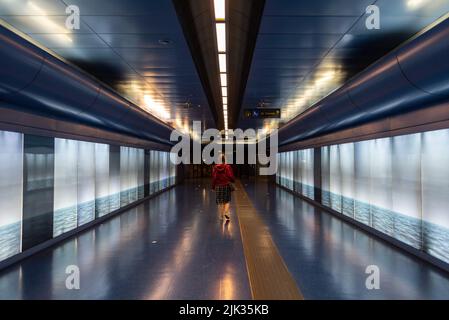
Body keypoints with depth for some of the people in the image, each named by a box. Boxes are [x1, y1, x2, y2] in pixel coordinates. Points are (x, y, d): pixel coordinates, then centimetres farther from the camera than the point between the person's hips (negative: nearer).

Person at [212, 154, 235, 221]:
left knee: (220, 202, 11)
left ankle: (221, 216, 17)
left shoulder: (215, 168, -5)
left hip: (218, 186, 2)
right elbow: (231, 177, -11)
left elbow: (213, 178, -2)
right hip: (226, 186, -2)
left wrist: (213, 187, 8)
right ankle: (226, 213, -9)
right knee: (227, 201, 11)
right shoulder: (228, 167, -10)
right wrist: (232, 180, 13)